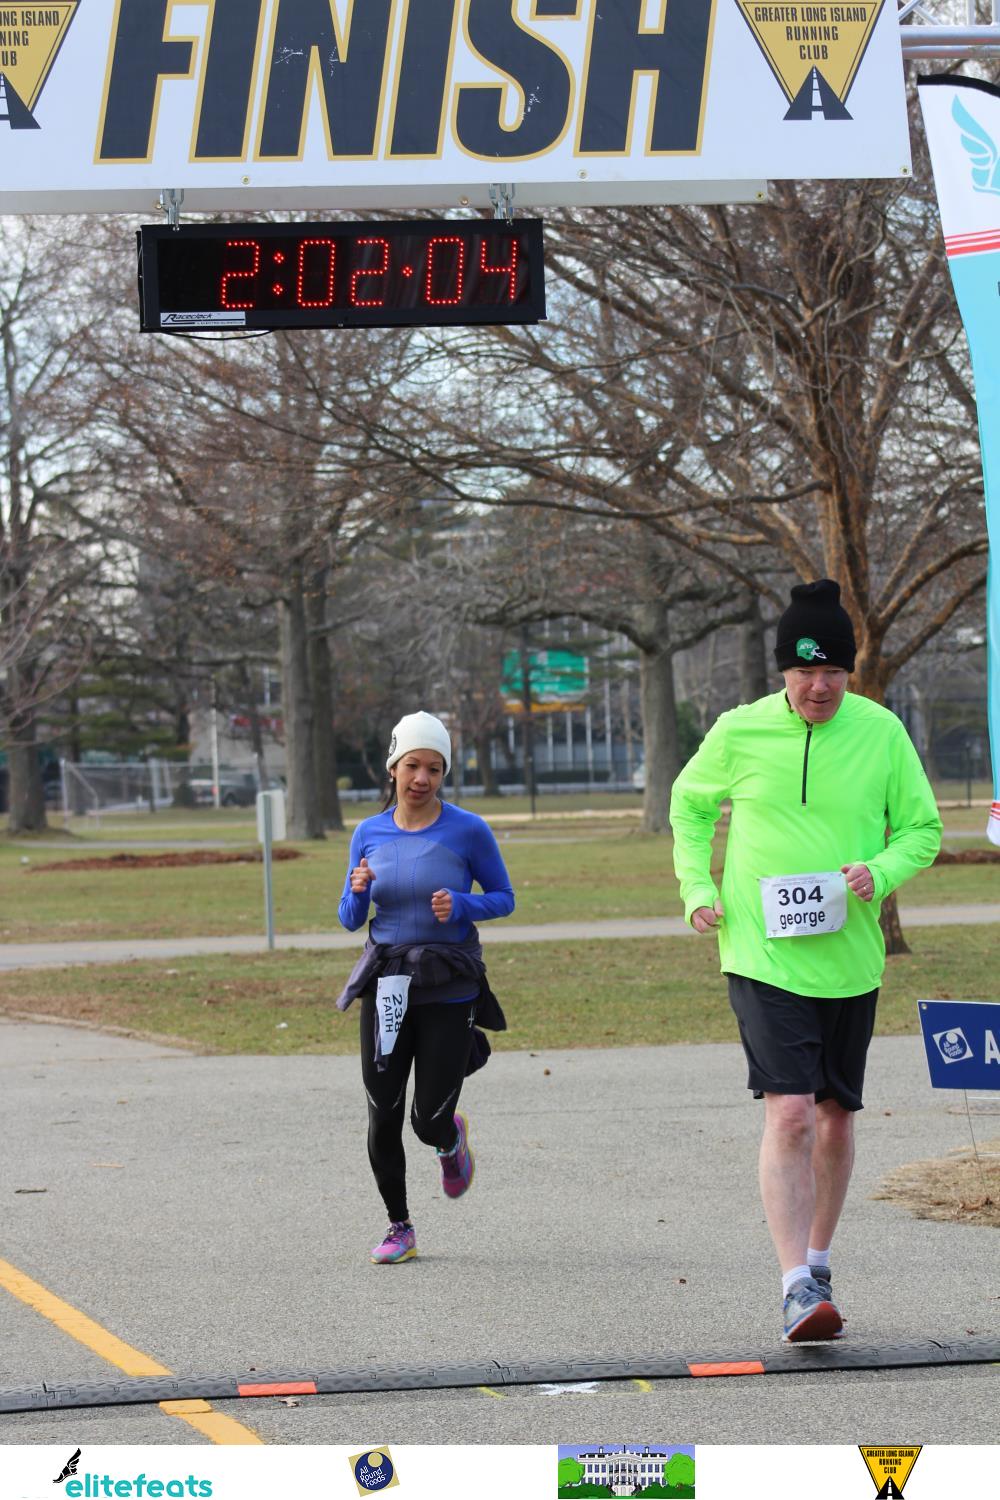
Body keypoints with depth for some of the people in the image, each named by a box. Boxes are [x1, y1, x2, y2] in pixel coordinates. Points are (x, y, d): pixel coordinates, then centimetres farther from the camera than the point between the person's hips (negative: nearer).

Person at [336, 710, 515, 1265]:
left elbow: (503, 897, 4)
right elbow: (350, 919, 9)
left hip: (449, 989, -3)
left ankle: (451, 1139, 35)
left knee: (430, 1121, -4)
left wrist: (460, 907, -16)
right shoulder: (369, 834, 3)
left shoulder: (468, 831, -7)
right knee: (383, 1116, -1)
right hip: (386, 986, 3)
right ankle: (398, 1225, 18)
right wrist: (358, 891, -13)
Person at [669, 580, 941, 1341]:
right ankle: (799, 1288, -16)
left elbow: (922, 827, 7)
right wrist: (697, 889, 1)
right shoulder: (739, 732, -5)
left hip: (850, 957, 3)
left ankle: (818, 1260, 33)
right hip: (764, 956, -3)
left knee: (837, 1116, 14)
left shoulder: (881, 733, -2)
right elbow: (690, 803, 14)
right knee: (790, 1113, -16)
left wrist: (880, 873, -13)